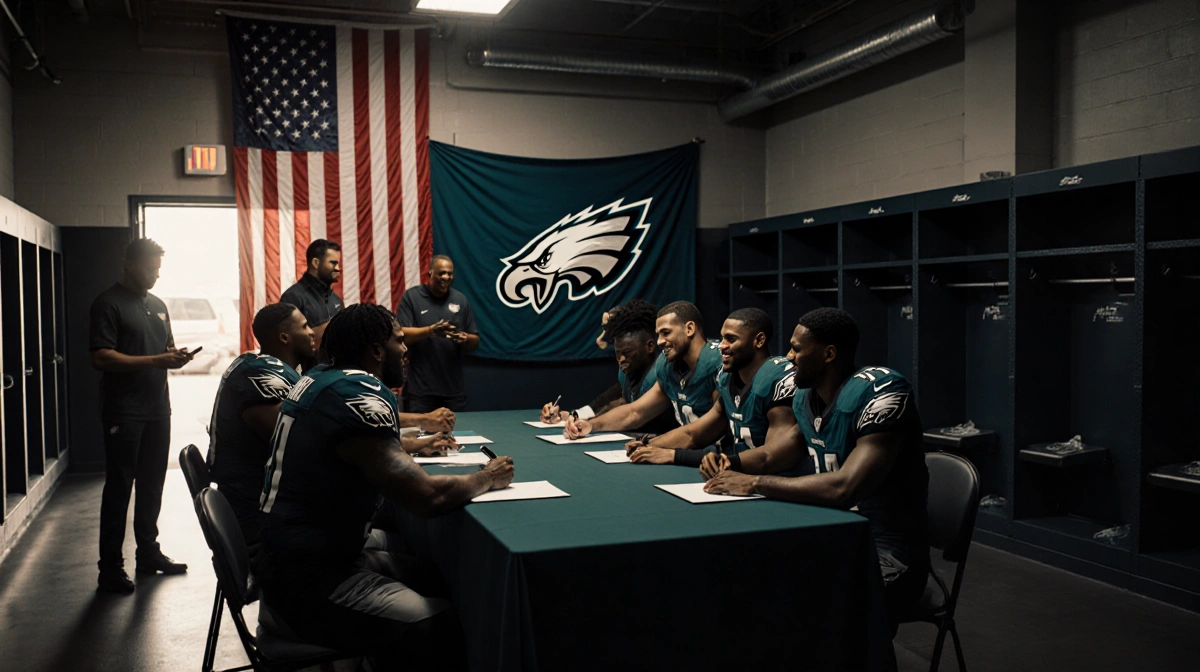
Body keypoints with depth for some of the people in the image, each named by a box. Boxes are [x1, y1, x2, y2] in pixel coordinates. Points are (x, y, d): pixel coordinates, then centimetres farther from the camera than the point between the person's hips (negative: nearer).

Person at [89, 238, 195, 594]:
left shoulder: (157, 305, 15)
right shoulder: (108, 303, -7)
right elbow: (101, 357, -17)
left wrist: (176, 355, 2)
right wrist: (156, 360, -22)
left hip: (158, 408, 7)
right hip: (124, 413, -7)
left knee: (152, 484, 14)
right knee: (119, 488, -2)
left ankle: (148, 552, 26)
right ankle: (110, 568, 5)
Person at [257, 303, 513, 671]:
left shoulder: (322, 379, 9)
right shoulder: (355, 396, -21)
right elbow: (427, 496, -27)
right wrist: (488, 478, -10)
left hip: (302, 554, 11)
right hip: (307, 579, -11)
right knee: (444, 628, -22)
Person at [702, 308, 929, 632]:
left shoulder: (881, 392, -20)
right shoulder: (806, 397, 5)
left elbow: (845, 488, -31)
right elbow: (770, 456, 18)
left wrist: (754, 484, -24)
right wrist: (729, 464, -4)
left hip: (888, 554, -8)